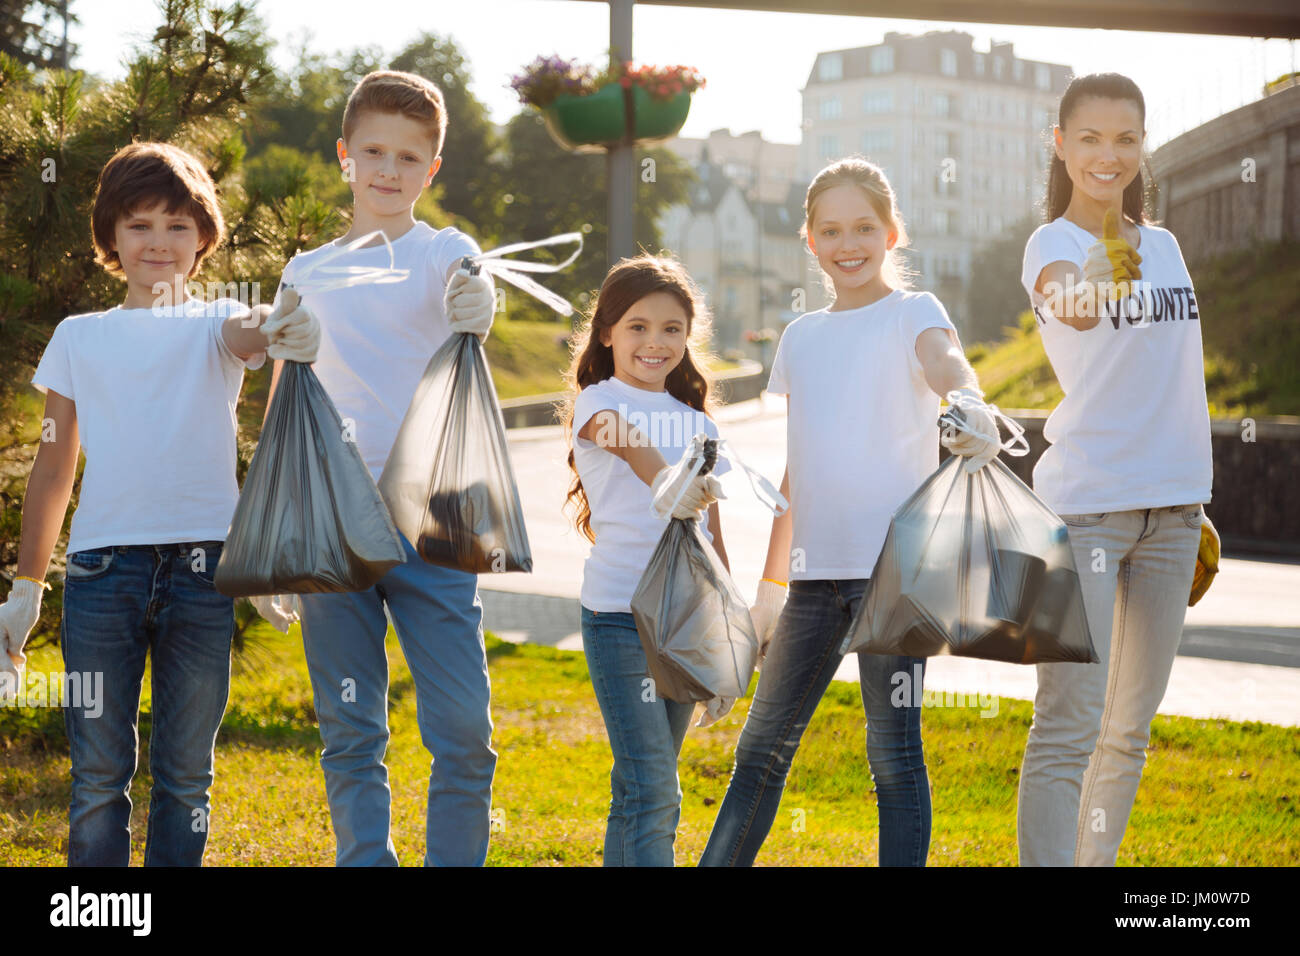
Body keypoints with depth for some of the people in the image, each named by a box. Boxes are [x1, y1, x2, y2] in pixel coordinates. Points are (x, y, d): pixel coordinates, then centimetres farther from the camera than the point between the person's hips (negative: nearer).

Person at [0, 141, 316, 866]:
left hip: (202, 562, -1)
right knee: (99, 770, 2)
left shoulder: (216, 324, 8)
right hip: (103, 561, 1)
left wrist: (277, 332, -43)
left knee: (186, 770, 6)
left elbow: (244, 335, -18)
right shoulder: (79, 338, 13)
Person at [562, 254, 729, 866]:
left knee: (644, 792, 11)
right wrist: (663, 479, -49)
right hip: (619, 614, -6)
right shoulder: (598, 402, -2)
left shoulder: (697, 422, 15)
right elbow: (630, 443, -27)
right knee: (652, 793, -12)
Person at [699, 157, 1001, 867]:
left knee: (893, 752, -4)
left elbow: (942, 359, -24)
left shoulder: (910, 313, 0)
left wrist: (969, 402, -48)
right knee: (763, 744, 11)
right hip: (816, 569, 6)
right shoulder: (802, 337, 17)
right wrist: (772, 582, 21)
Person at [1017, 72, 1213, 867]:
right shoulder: (1052, 245, -7)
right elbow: (1072, 308, -32)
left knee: (1130, 727, 10)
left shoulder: (1163, 245, 13)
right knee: (1070, 726, -11)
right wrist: (1106, 276, -55)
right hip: (1084, 503, -7)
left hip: (1170, 506, 7)